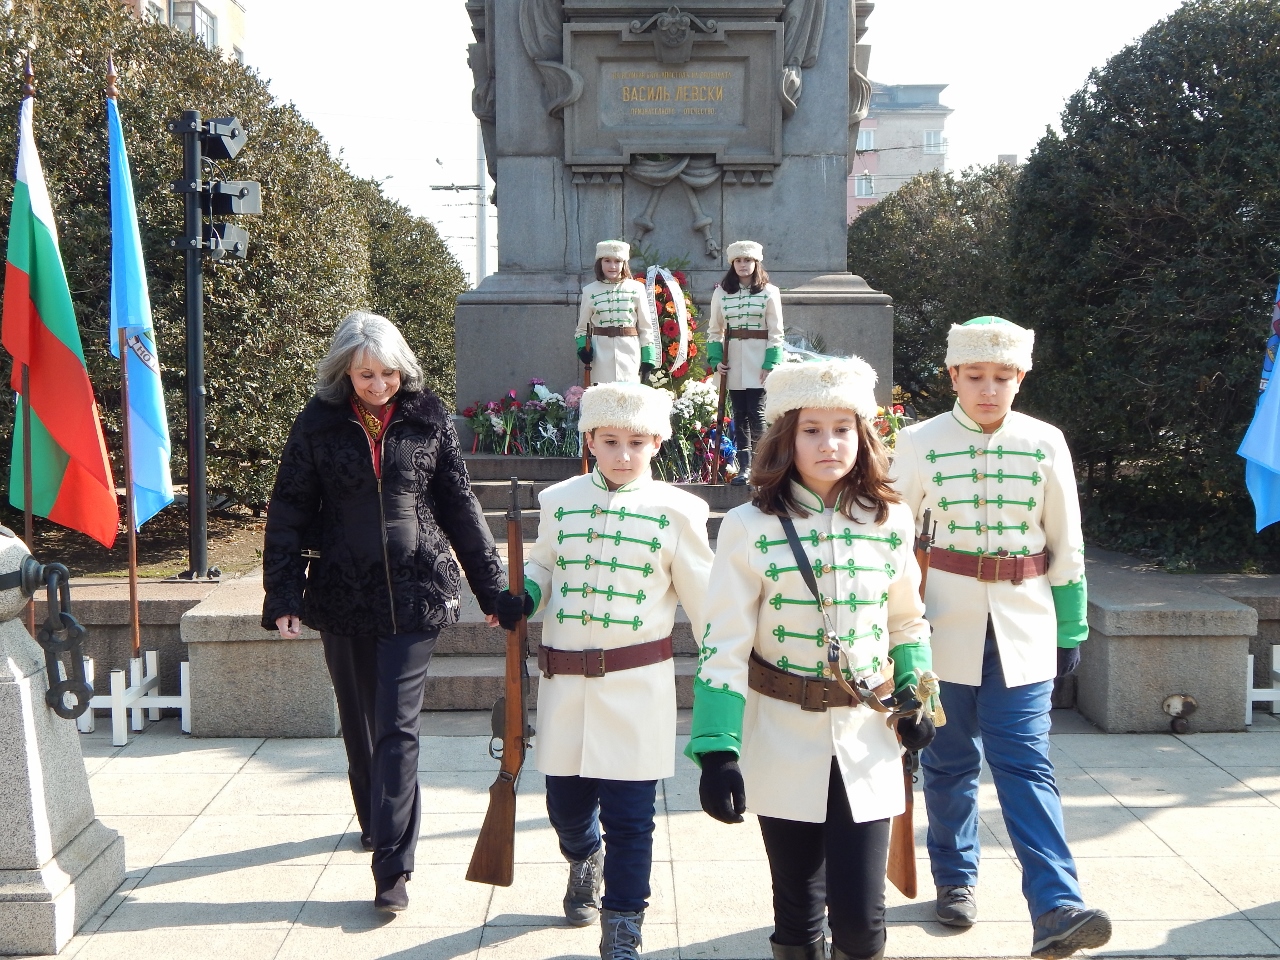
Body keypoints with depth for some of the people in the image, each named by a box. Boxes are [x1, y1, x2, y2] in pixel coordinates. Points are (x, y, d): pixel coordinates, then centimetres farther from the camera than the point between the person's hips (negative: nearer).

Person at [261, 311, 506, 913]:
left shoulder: (428, 418, -1)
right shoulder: (319, 423, -2)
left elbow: (459, 505, 5)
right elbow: (289, 512, 1)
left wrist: (493, 587, 5)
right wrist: (284, 596, -7)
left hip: (414, 592, -2)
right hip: (343, 596, 2)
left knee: (396, 726, -5)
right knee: (359, 721, 17)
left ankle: (392, 867, -2)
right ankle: (374, 820, 40)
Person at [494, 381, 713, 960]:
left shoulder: (675, 512, -4)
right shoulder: (559, 502, 3)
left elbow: (704, 604, 1)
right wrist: (520, 600, -2)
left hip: (638, 686, -3)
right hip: (565, 682, 3)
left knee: (629, 817, 0)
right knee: (566, 803, 15)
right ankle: (585, 859, 50)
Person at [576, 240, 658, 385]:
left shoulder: (636, 288, 6)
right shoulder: (590, 291, 9)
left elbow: (646, 326, 7)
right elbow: (582, 328, 14)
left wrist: (648, 358, 1)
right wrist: (583, 347, -6)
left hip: (629, 352, 0)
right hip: (601, 355, 1)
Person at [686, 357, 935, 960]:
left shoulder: (891, 522, 0)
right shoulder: (749, 527, -10)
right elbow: (724, 645, -11)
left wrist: (916, 699, 4)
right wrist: (716, 750, -16)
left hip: (866, 742, 2)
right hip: (783, 745, -1)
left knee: (860, 911, 0)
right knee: (797, 909, 11)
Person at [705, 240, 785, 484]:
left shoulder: (769, 292, 0)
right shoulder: (721, 293, 8)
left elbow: (776, 333, -2)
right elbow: (714, 331, 12)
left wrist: (770, 364, -10)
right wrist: (716, 359, -1)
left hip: (759, 361, -3)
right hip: (733, 361, 3)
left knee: (757, 414, -7)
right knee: (739, 415, 5)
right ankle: (744, 467, 8)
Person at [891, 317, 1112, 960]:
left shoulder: (1045, 444, 0)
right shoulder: (921, 444, -3)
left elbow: (1065, 545, 7)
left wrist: (1070, 631, 8)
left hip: (1024, 628, 0)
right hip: (945, 624, 0)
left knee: (1024, 762, -7)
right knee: (950, 759, 11)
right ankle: (955, 878, 29)